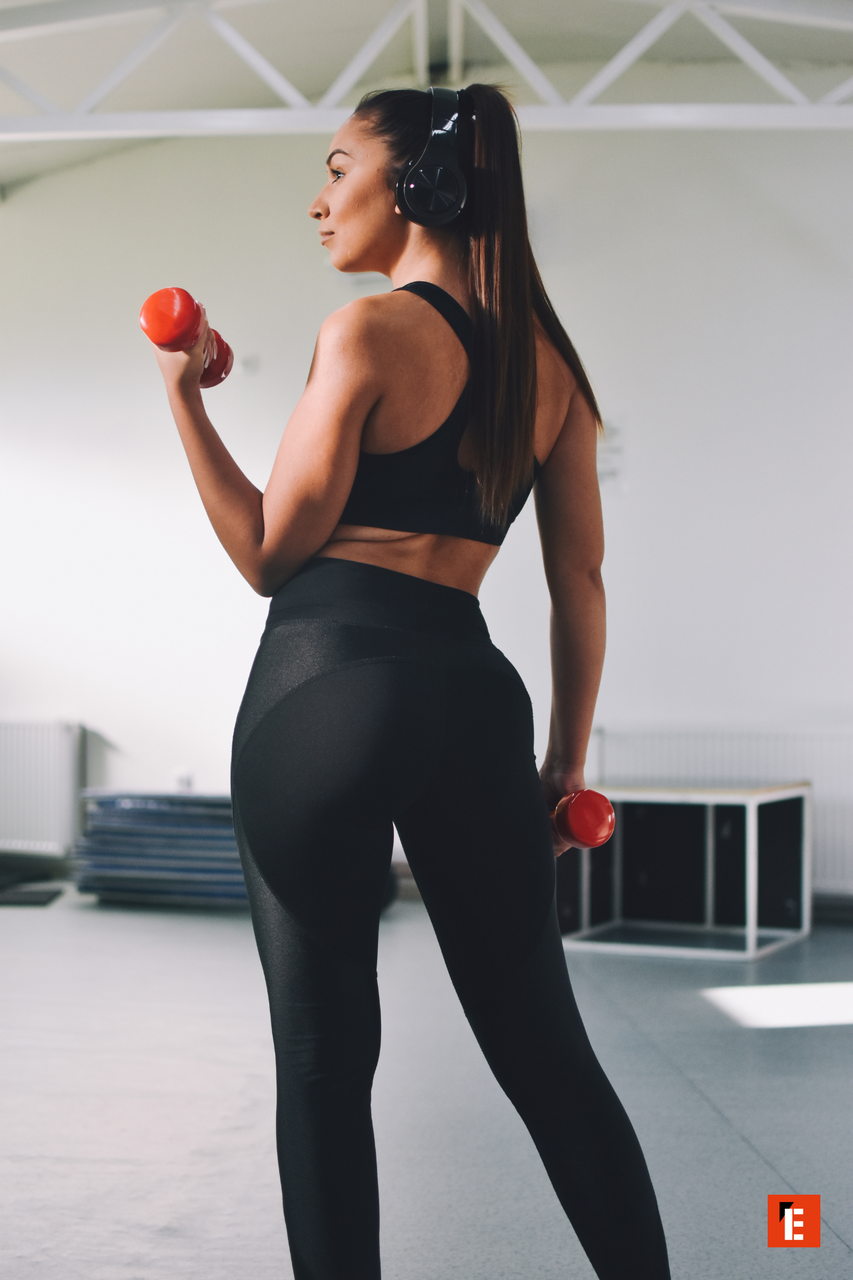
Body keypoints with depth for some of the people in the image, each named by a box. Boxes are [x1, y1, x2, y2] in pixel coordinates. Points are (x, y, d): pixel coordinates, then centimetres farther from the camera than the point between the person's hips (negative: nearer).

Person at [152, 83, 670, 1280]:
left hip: (327, 684, -5)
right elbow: (580, 579, 13)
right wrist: (565, 759, 19)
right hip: (473, 691, 6)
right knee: (545, 1048, 13)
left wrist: (183, 394, 5)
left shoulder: (370, 330, -5)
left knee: (323, 1055, 5)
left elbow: (270, 552, -2)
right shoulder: (547, 358, 13)